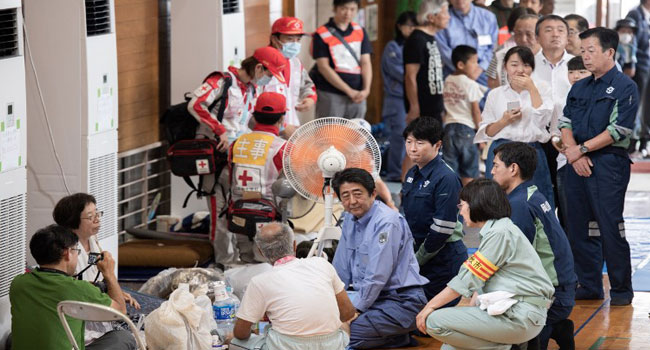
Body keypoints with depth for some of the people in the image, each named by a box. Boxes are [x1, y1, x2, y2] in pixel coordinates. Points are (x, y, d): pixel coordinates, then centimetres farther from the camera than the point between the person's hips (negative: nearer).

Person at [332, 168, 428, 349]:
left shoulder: (387, 222, -18)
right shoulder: (350, 218, 9)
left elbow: (376, 278, -20)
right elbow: (341, 269, 15)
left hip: (401, 302, -9)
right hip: (370, 297, 9)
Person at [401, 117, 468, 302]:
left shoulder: (446, 179, -17)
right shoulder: (412, 174, 10)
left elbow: (443, 229, -19)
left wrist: (417, 259, -12)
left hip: (444, 259, -8)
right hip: (418, 255, 8)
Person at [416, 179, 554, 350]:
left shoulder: (500, 233, -12)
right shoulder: (495, 230, 20)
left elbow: (469, 278, -14)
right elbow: (480, 281, 16)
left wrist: (431, 305, -9)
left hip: (521, 316, -10)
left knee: (436, 322, -14)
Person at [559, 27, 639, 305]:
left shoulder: (624, 87, -5)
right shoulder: (579, 88, 16)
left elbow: (618, 131, -13)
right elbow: (565, 123, 11)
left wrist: (581, 149, -11)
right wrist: (574, 153, -7)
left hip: (609, 163, -7)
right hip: (577, 165, 7)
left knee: (610, 228, -6)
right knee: (579, 227, 8)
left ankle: (621, 289, 3)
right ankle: (589, 285, 17)